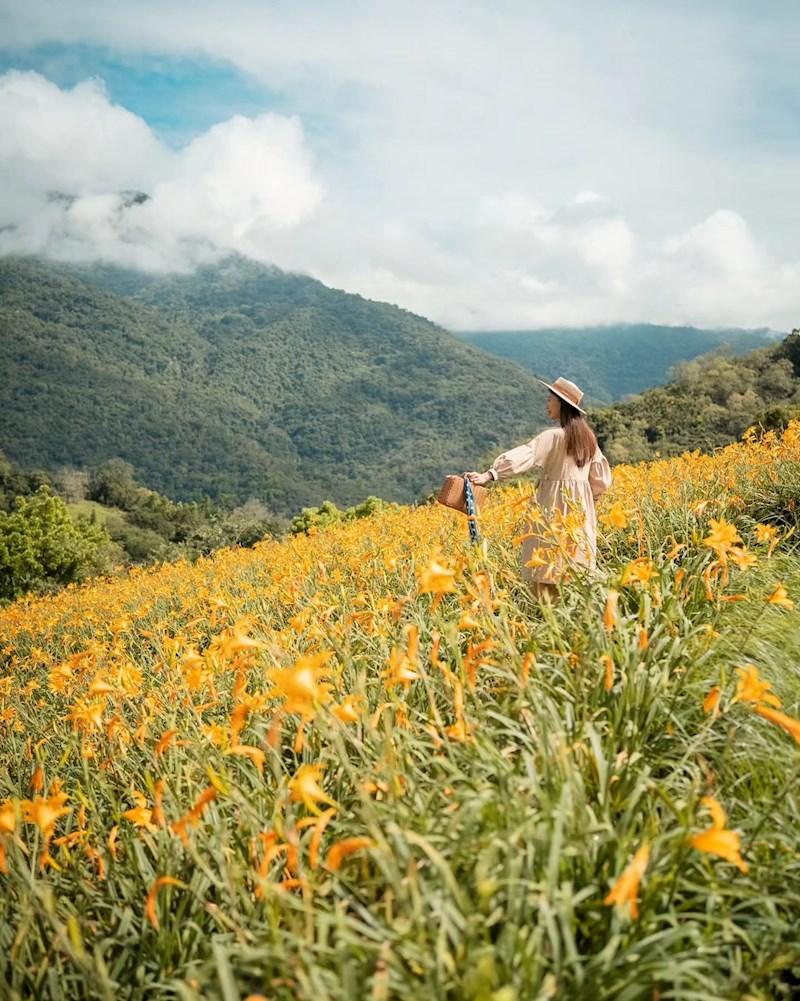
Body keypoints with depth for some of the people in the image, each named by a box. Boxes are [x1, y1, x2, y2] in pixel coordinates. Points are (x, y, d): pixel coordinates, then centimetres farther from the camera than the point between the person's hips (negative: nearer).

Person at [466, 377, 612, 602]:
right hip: (581, 507, 7)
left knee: (548, 570, -5)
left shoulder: (552, 437, -12)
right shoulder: (588, 437, 10)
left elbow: (522, 456, -26)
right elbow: (601, 478, 15)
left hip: (554, 507, -7)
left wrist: (489, 475, -35)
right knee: (578, 571, 9)